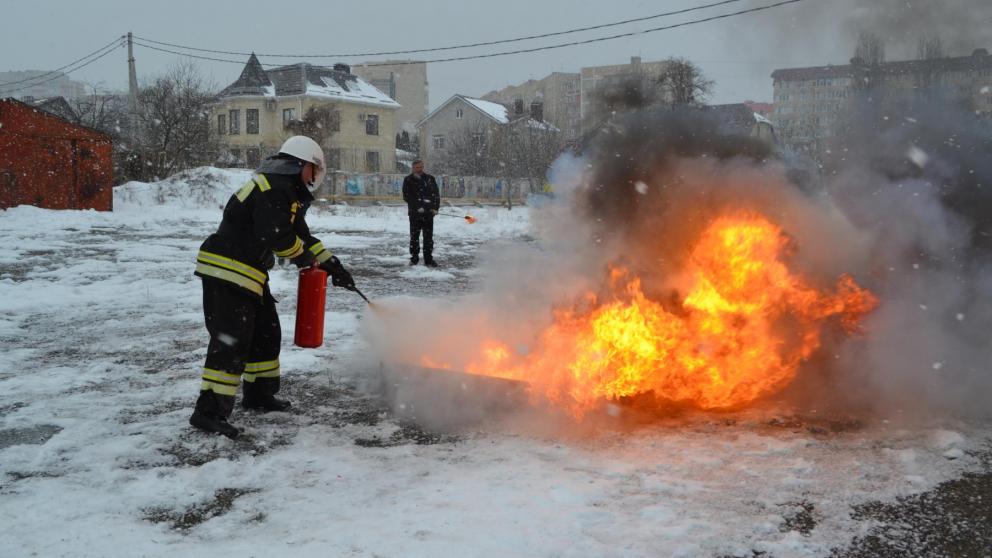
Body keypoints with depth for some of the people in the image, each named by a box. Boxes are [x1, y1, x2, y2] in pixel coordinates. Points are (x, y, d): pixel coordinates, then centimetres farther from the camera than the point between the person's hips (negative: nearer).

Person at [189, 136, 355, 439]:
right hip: (227, 272, -11)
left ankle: (259, 393, 31)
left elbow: (303, 236, 25)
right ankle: (209, 410, -12)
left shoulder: (288, 193, 20)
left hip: (247, 274, 11)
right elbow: (278, 235, -23)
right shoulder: (273, 189, -15)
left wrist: (332, 265, 19)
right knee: (231, 340, -13)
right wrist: (304, 258, -5)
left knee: (267, 332, 18)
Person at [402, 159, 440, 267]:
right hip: (415, 213, -2)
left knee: (429, 237, 4)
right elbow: (406, 197, -5)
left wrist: (435, 208, -5)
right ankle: (414, 259, 13)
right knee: (414, 237, 4)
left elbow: (436, 194, 9)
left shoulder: (430, 179, 9)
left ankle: (429, 259, 10)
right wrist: (417, 207, -15)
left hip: (428, 212, 2)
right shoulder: (408, 180, 2)